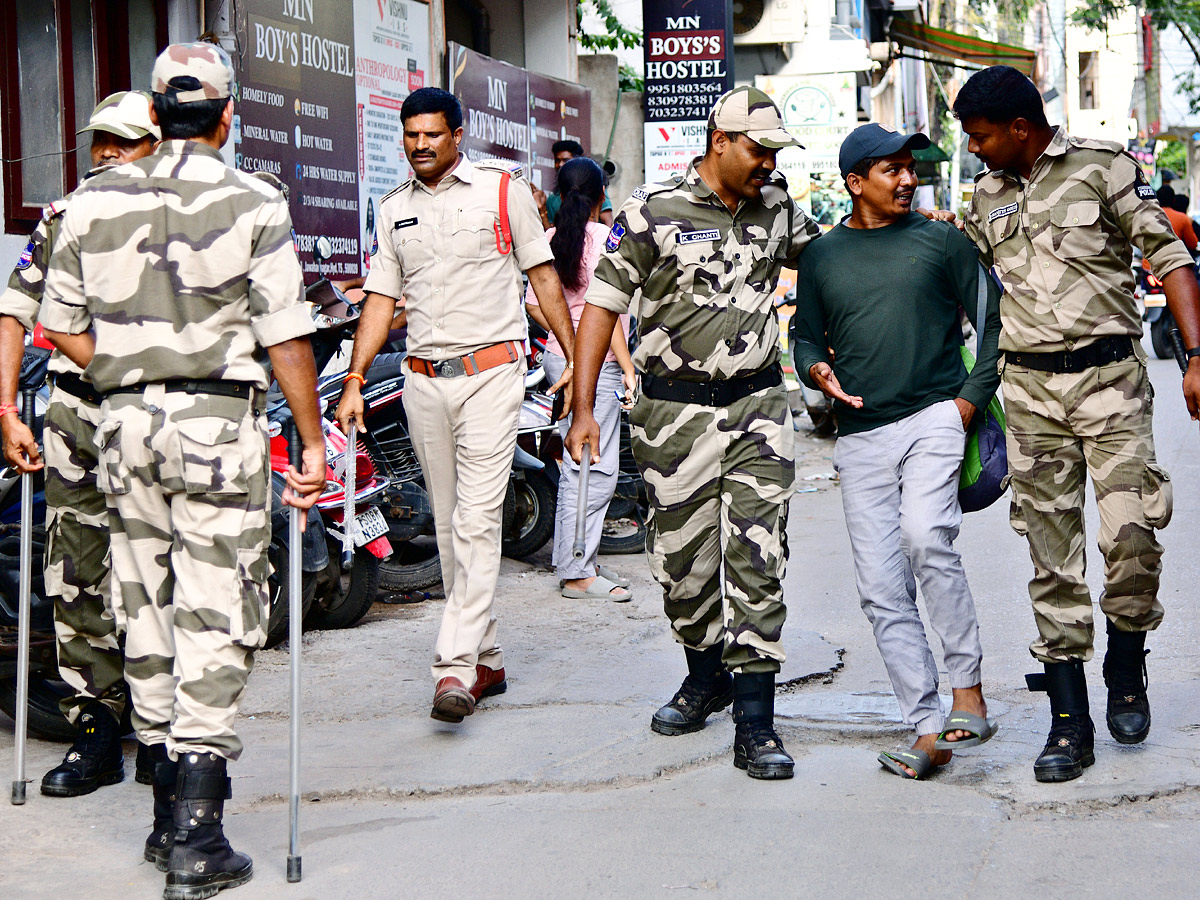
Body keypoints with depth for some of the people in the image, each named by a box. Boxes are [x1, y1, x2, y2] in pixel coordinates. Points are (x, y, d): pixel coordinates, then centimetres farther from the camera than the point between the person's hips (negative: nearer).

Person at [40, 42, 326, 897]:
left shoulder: (94, 202, 6)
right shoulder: (252, 206, -7)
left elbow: (64, 325, 9)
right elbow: (285, 340, -9)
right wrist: (313, 440, -2)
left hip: (126, 423, 4)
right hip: (218, 423, -4)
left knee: (148, 614, 13)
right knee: (214, 619, -2)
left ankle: (167, 816, 22)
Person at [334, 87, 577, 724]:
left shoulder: (502, 187, 1)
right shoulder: (395, 208, 12)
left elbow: (543, 275, 4)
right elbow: (382, 299, 13)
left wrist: (575, 359, 1)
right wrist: (354, 380, 4)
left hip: (491, 372, -5)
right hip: (423, 379, 5)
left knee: (477, 521, -13)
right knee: (450, 525, 8)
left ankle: (454, 666, -16)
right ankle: (486, 661, 18)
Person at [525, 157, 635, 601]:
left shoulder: (550, 238, 6)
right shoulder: (604, 238, -13)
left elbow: (534, 303, 9)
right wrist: (628, 368, -14)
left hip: (560, 357, 8)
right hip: (597, 364, -8)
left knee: (576, 467, 14)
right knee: (595, 470, -3)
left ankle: (580, 563, 20)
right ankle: (578, 574, 0)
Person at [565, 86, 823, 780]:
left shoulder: (777, 208, 7)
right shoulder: (654, 212, -6)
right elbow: (603, 305, -4)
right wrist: (584, 408, -8)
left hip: (760, 407, 2)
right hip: (677, 413, -2)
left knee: (758, 561, -6)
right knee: (683, 560, 8)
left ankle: (755, 721, -3)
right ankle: (706, 676, 34)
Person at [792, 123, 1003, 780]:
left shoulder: (941, 241, 8)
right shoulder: (821, 256, 14)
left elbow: (996, 320, 9)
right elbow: (805, 335, 20)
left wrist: (972, 397, -1)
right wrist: (816, 368, -2)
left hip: (934, 418, -3)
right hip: (860, 437, 3)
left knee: (926, 539, -28)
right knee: (882, 591, -2)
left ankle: (968, 688, -15)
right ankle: (927, 731, 3)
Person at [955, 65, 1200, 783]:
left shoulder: (1103, 167, -2)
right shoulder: (987, 197, 13)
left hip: (1110, 374, -4)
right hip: (1029, 387, 4)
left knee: (1131, 534, -14)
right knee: (1053, 556, 2)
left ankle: (1127, 670, 13)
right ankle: (1070, 722, 6)